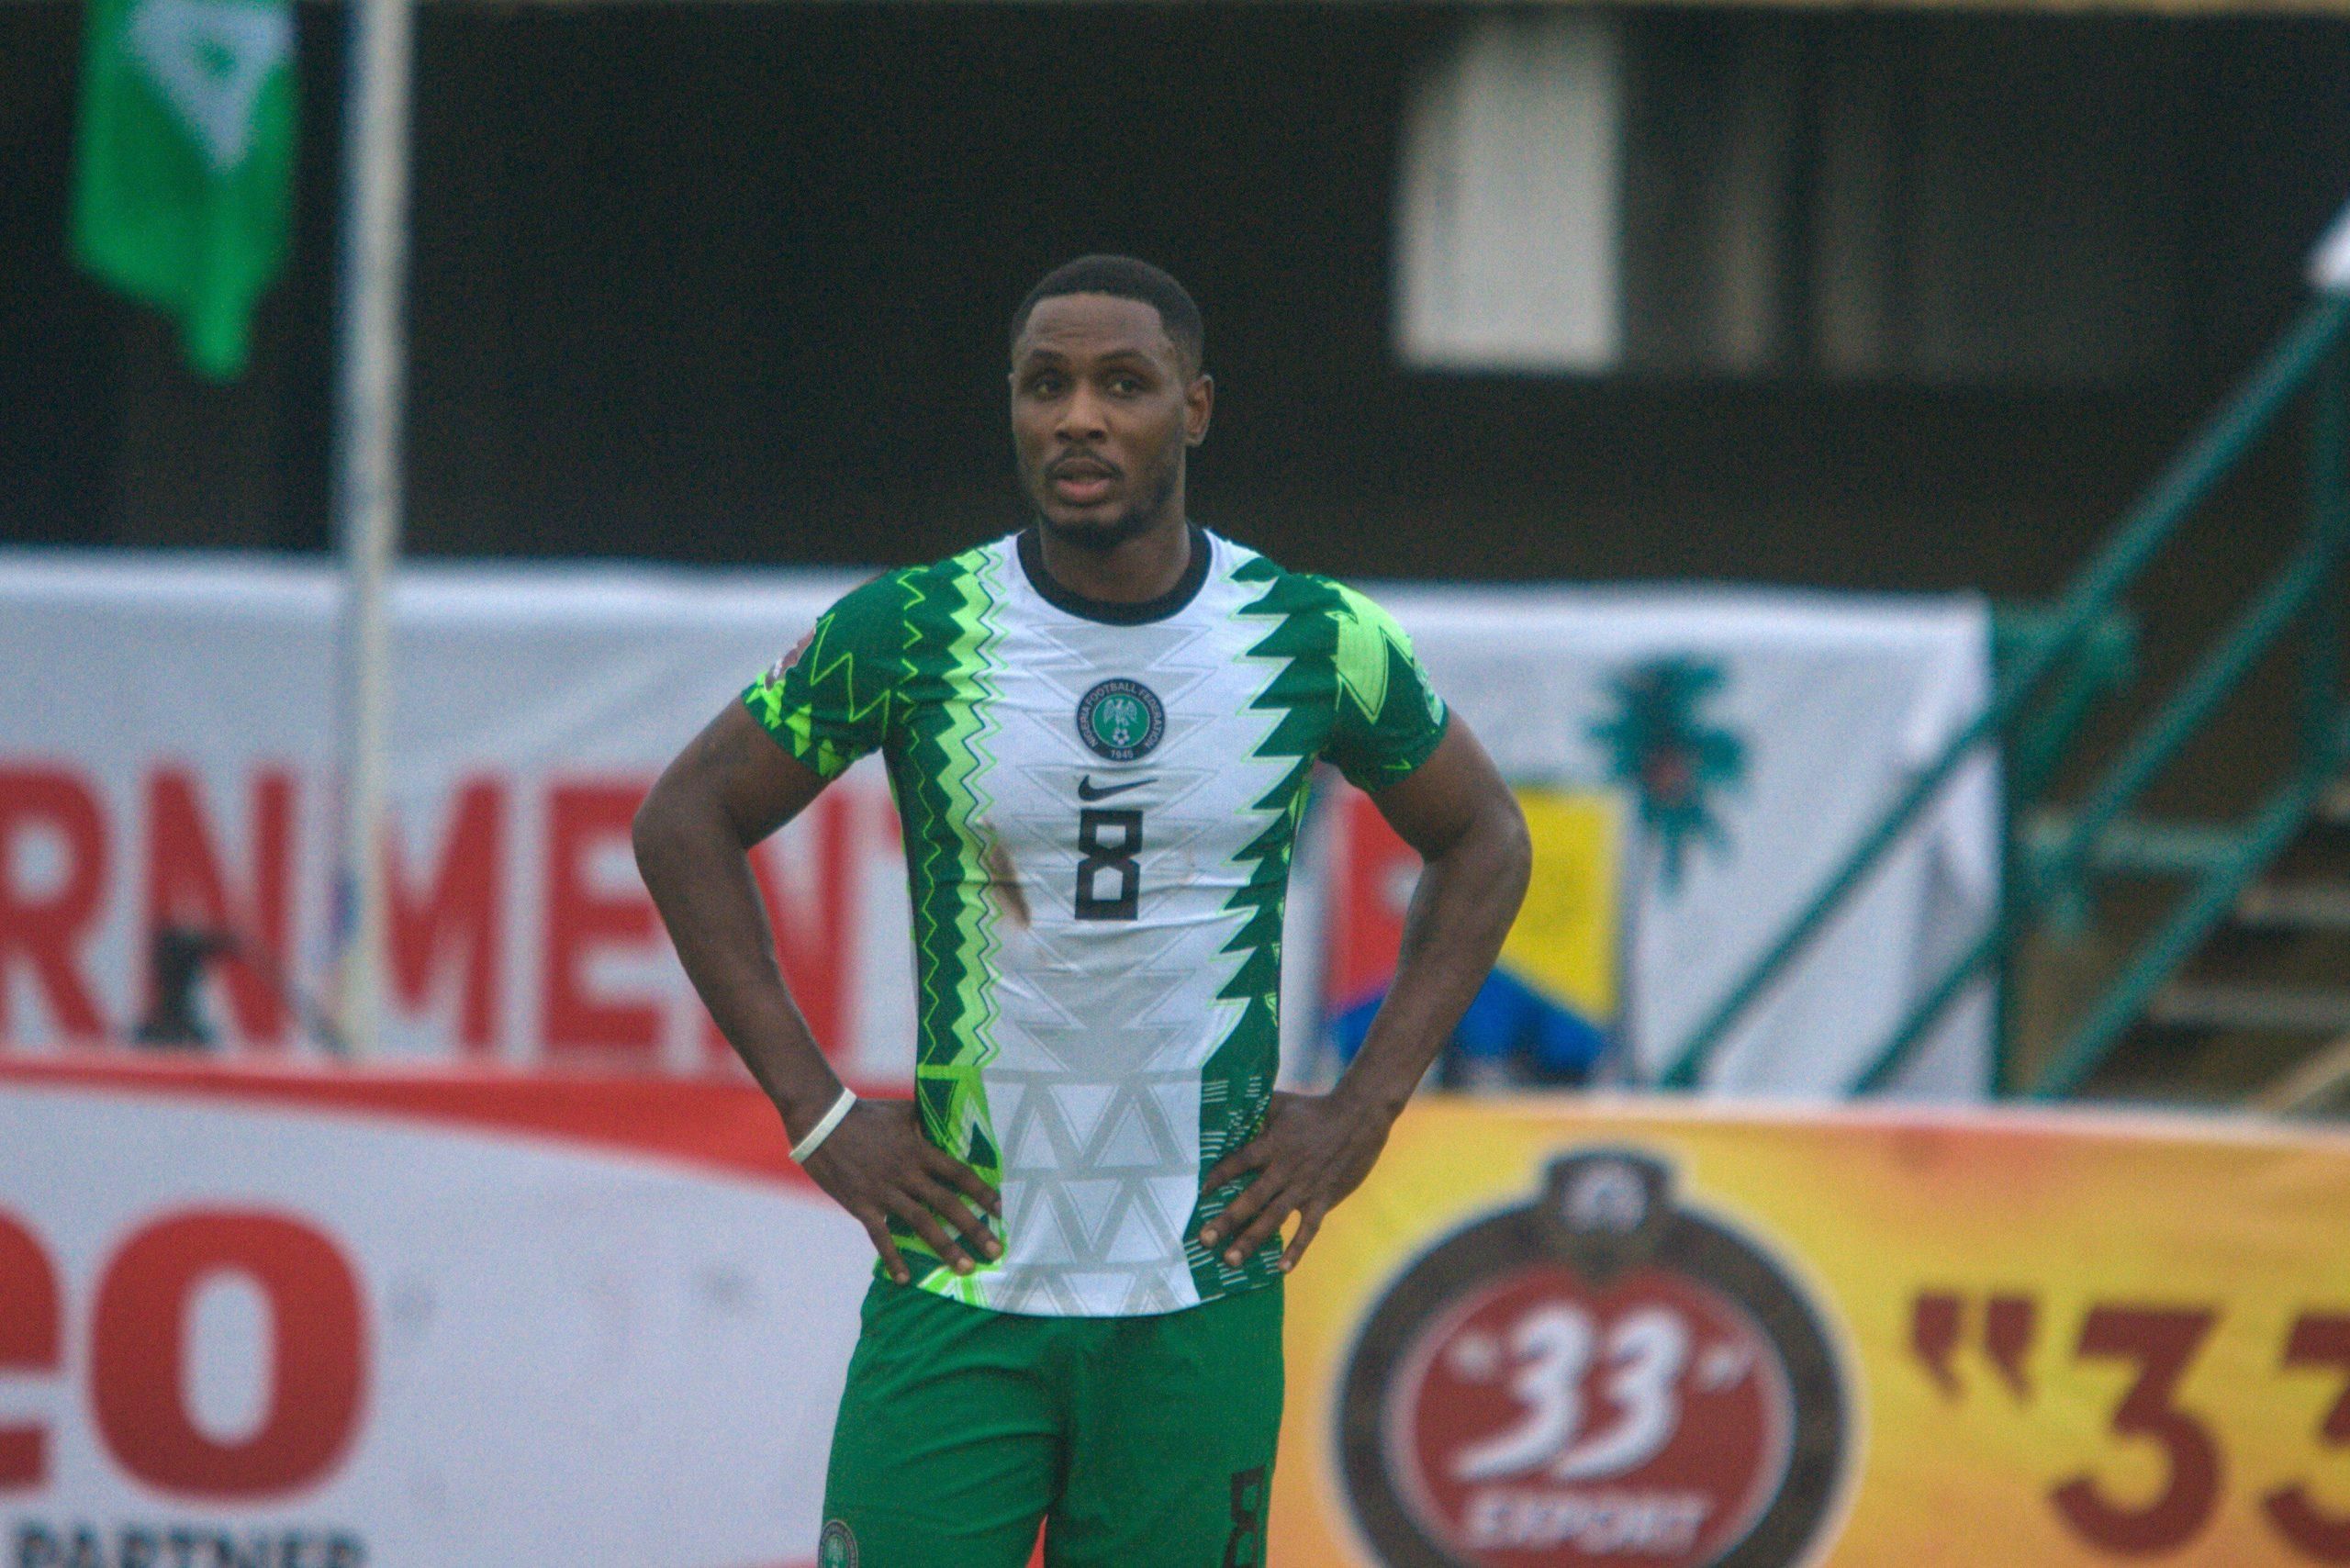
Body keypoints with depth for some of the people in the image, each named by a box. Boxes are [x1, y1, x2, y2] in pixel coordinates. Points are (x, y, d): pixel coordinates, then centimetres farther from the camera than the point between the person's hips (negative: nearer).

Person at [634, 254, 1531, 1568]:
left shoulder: (1315, 643, 0)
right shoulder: (908, 632, -3)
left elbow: (1484, 840, 16)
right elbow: (687, 822, 8)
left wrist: (1365, 1110, 6)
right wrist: (816, 1110, 1)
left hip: (1201, 1304, 1)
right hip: (959, 1290, -1)